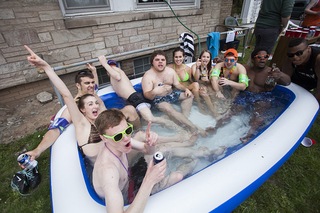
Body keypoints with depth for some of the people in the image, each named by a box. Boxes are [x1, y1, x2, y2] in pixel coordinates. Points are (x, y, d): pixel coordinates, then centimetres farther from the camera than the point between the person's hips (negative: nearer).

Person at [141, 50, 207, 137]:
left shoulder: (171, 71, 3)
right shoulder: (148, 76, -16)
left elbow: (177, 84, 12)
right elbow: (147, 95, -24)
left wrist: (186, 89, -7)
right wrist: (154, 92, -47)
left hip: (171, 94, 7)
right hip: (158, 99, -7)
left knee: (189, 96, -1)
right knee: (168, 109, -35)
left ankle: (185, 118, -20)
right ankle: (193, 127, -36)